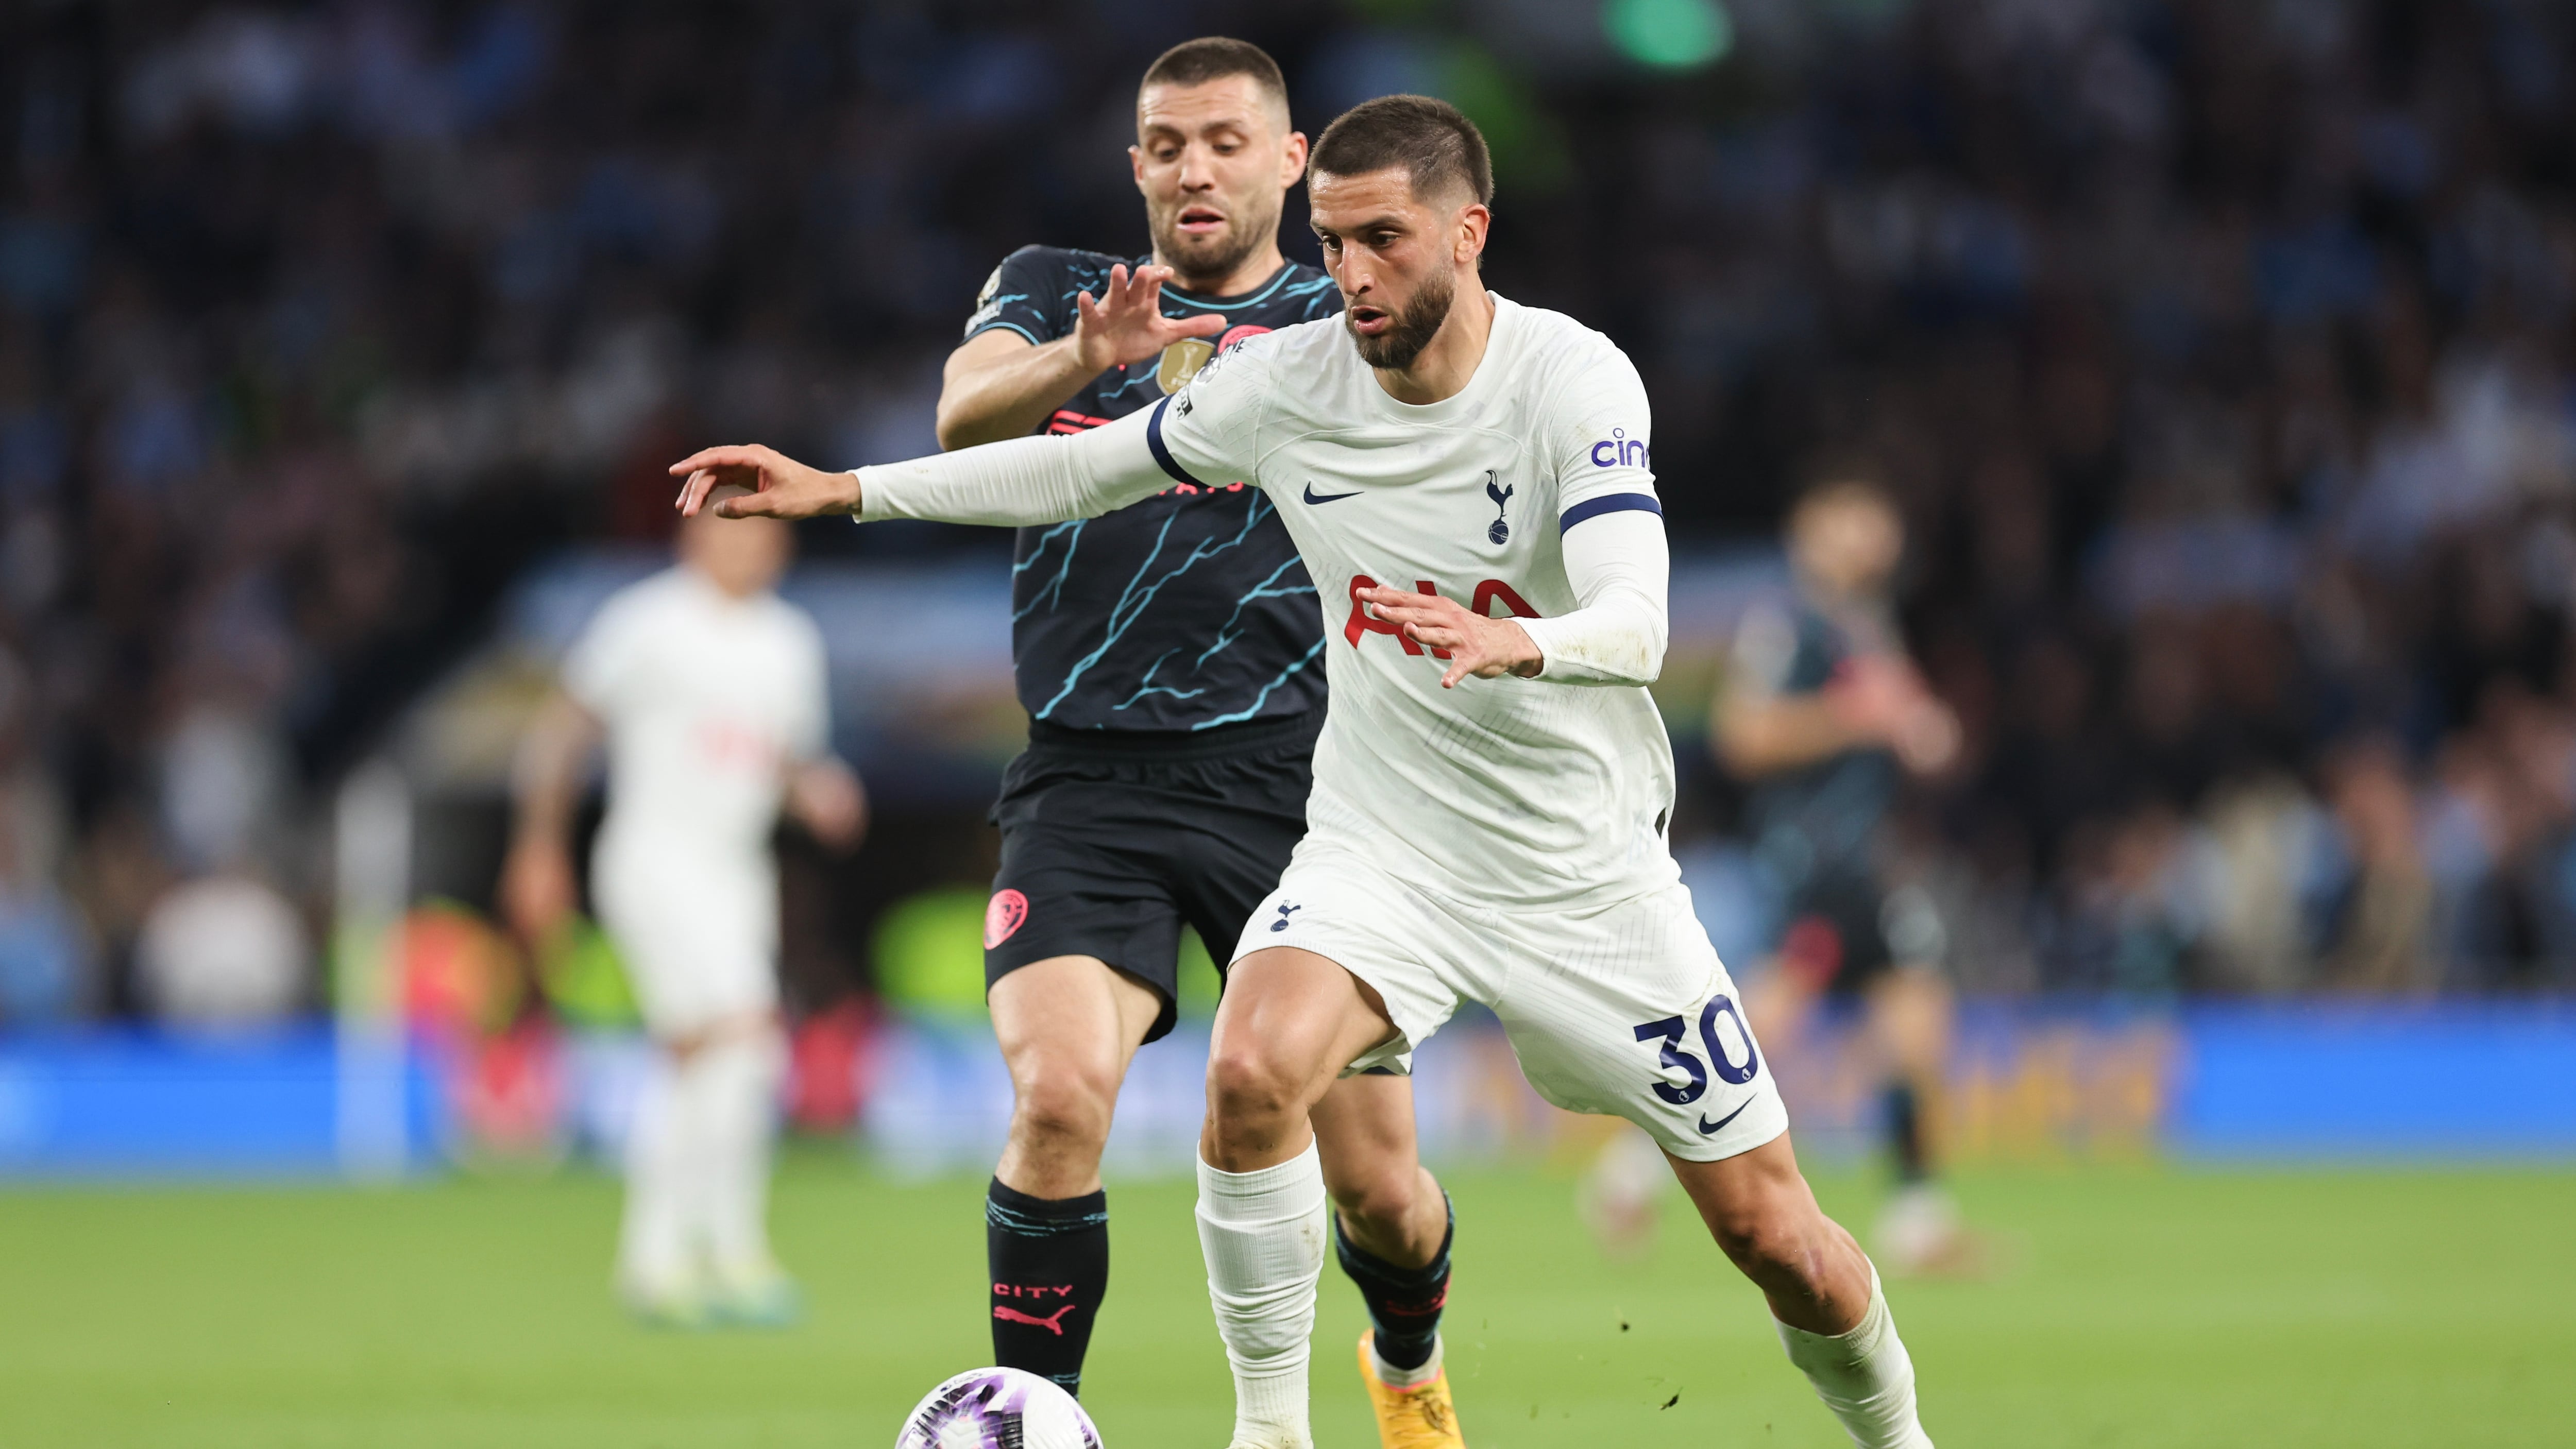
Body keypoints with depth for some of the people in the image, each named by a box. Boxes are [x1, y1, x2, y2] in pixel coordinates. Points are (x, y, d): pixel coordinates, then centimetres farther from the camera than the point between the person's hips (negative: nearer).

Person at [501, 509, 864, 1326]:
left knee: (691, 1076, 9)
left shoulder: (791, 641, 13)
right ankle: (733, 1254, -17)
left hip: (740, 874, 7)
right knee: (734, 1039, -19)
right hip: (656, 862, -7)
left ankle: (654, 1259, 18)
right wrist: (539, 851, -2)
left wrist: (819, 796, -2)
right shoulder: (648, 624, -6)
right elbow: (562, 730, -1)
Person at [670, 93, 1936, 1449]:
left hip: (1588, 871, -2)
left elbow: (1636, 623, -33)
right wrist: (841, 489, 5)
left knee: (1778, 1242, 1)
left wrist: (1516, 643, -55)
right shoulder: (1288, 380, -6)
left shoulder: (1575, 382, -19)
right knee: (1250, 1073, -30)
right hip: (1381, 851, 2)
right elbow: (1084, 468, 11)